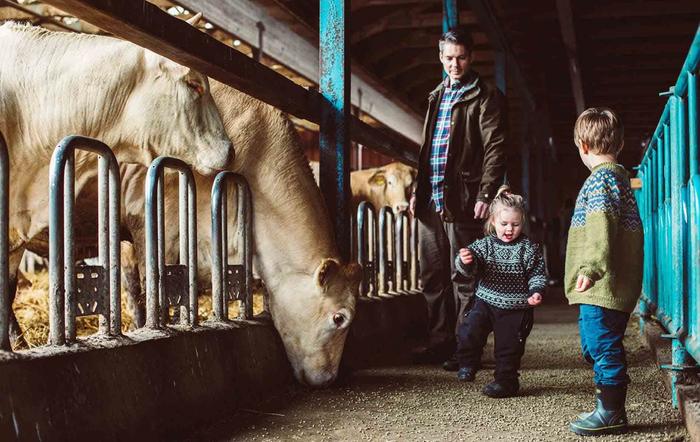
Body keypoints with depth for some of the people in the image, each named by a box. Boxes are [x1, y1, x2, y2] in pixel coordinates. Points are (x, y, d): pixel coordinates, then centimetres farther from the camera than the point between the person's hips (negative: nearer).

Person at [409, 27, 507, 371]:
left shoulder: (484, 97, -1)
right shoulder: (437, 96, 20)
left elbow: (495, 148, -8)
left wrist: (485, 194, -17)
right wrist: (417, 190, 17)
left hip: (461, 200, -7)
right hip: (431, 200, 7)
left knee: (463, 278, -3)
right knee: (433, 276, 10)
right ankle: (439, 343, 19)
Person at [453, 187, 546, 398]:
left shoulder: (529, 248, -5)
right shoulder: (484, 245, -2)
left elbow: (538, 274, -1)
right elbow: (470, 267, -13)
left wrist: (536, 292, -17)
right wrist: (465, 261, -36)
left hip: (516, 309, -1)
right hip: (486, 301, 1)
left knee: (508, 347, 4)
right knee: (469, 330, -16)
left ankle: (506, 381, 21)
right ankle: (467, 364, 7)